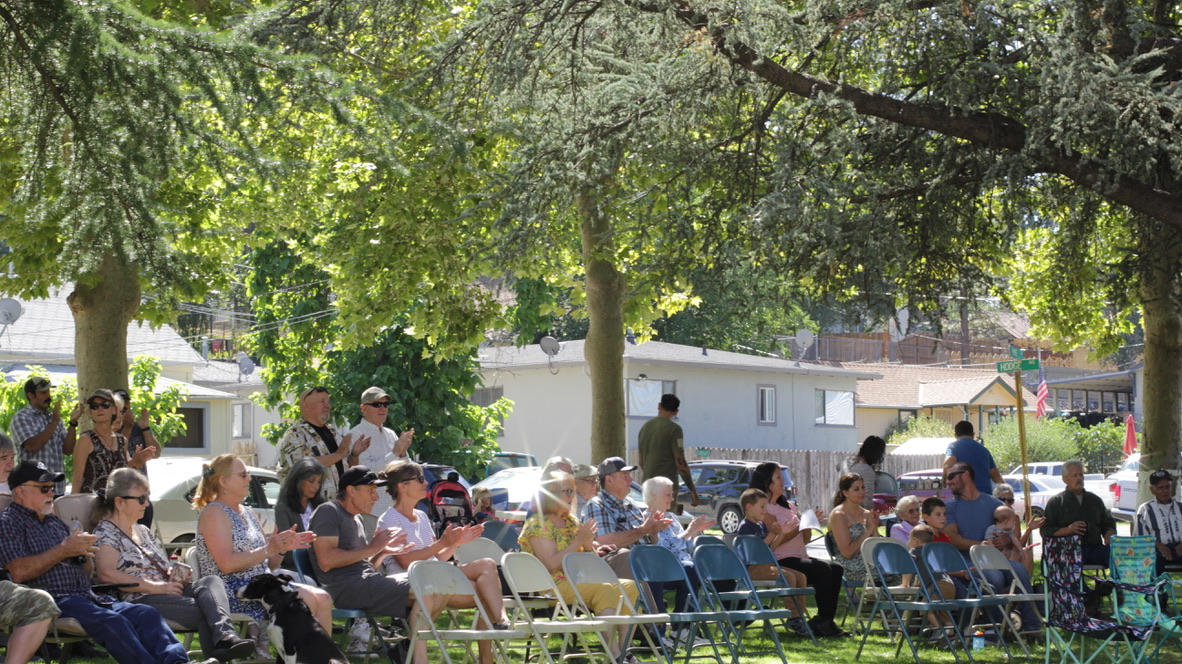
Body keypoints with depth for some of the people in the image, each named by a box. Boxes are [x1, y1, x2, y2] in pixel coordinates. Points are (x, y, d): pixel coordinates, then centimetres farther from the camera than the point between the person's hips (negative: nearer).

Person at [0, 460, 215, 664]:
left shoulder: (55, 522, 29)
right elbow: (18, 572, -13)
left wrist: (83, 553, 6)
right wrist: (63, 550, -9)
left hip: (86, 595, 7)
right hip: (55, 601, -7)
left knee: (147, 614, -18)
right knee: (113, 622, -33)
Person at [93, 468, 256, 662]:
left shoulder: (143, 531, 29)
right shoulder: (106, 533, 1)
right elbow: (106, 574, -15)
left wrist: (176, 574, 8)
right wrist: (157, 587, -17)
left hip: (168, 593, 7)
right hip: (139, 600, -7)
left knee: (211, 581, -25)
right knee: (202, 608, -30)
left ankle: (225, 637, -51)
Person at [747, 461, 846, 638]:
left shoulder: (788, 506, 21)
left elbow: (805, 539, 20)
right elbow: (776, 540, -18)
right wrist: (801, 526, -16)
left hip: (799, 558, 9)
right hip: (781, 562, -9)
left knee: (836, 569, -11)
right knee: (822, 569, -27)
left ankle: (827, 621, -12)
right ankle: (823, 620, -20)